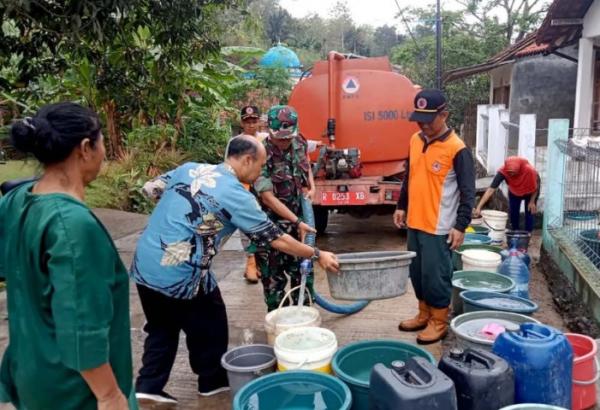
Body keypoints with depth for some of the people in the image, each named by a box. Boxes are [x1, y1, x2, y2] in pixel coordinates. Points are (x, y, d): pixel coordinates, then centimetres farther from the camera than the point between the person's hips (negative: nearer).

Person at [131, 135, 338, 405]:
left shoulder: (188, 168, 7)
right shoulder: (236, 195, -11)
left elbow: (150, 189, 18)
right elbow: (276, 239, -7)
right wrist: (317, 255, 4)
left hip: (143, 267, 7)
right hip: (180, 276, -7)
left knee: (161, 327, 24)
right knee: (209, 326, 17)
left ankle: (148, 387, 25)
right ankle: (212, 380, 34)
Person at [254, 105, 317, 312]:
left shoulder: (300, 142, -3)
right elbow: (268, 197, -25)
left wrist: (311, 187, 3)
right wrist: (297, 222, -27)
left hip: (299, 218, 6)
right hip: (272, 224, -6)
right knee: (273, 277, 5)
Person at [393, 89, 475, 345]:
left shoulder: (457, 149, -16)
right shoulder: (415, 140, 6)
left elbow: (468, 191, -14)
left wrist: (461, 226, -17)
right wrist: (401, 206, 18)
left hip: (439, 227, -7)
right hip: (415, 222, 7)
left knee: (435, 275, 2)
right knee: (417, 272, 16)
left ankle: (439, 322, 19)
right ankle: (424, 314, 32)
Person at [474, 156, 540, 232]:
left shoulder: (530, 170, -41)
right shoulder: (502, 171, -39)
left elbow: (536, 186, -20)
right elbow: (491, 189, -41)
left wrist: (532, 202, -15)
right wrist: (479, 207, -47)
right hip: (514, 192, 2)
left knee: (529, 214, -4)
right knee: (513, 213, 1)